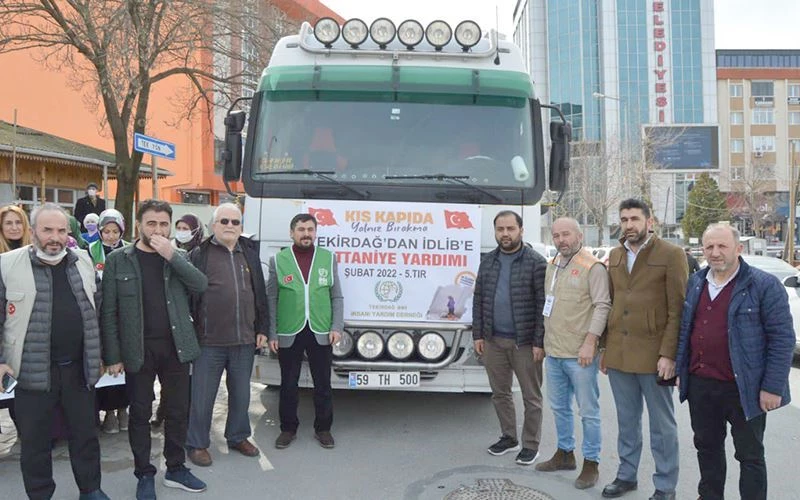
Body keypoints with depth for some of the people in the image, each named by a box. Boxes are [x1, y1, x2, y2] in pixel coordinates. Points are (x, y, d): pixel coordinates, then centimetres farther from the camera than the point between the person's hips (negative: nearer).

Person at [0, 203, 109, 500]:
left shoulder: (83, 262, 6)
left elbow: (97, 310, 14)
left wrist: (98, 353, 14)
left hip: (79, 367, 3)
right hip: (33, 369, -3)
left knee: (85, 434, 14)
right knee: (34, 440, 9)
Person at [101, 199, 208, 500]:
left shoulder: (178, 257, 6)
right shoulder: (118, 260, -2)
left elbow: (201, 285, -11)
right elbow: (109, 311, -3)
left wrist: (171, 256, -18)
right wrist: (113, 356, -7)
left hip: (176, 347, 2)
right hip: (139, 349, -2)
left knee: (178, 411, 11)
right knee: (140, 413, 9)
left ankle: (176, 469, 26)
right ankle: (144, 475, 23)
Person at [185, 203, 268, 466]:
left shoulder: (250, 254, 12)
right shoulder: (199, 255, -1)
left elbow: (260, 294, 14)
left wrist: (262, 329, 9)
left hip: (244, 341, 4)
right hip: (209, 341, -4)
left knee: (241, 394, 15)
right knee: (203, 396, 5)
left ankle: (238, 437, 33)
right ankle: (197, 444, 21)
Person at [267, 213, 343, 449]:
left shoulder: (328, 258, 5)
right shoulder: (278, 260, 2)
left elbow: (337, 297, 6)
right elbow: (271, 300, 2)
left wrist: (337, 327, -4)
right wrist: (272, 334, -2)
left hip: (321, 333, 1)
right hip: (288, 334, -1)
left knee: (323, 384, 9)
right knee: (288, 385, 10)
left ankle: (323, 428, 25)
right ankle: (288, 428, 26)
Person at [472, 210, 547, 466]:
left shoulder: (536, 262, -7)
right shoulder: (487, 262, 9)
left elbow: (543, 305, -10)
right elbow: (478, 300, 11)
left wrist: (539, 342, -14)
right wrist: (478, 334, 5)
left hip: (524, 342, -5)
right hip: (493, 340, 5)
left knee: (531, 396, 6)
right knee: (500, 392, 15)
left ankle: (531, 444, 20)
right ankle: (508, 437, 32)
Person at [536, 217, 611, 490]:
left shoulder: (593, 267, -11)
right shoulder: (552, 265, 12)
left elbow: (602, 307, -16)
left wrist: (589, 343, -21)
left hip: (579, 354, -7)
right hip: (553, 351, 8)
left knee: (588, 411, 4)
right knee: (559, 407, 18)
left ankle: (591, 464, 15)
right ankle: (565, 453, 33)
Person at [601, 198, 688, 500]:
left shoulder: (671, 255, -7)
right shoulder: (615, 256, 11)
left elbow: (678, 309, -10)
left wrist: (668, 354, -16)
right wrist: (606, 347, 12)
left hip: (653, 355, -5)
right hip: (618, 354, 5)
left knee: (661, 425, 8)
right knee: (626, 421, 17)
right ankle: (626, 475, 31)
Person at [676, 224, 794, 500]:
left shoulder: (765, 285, -11)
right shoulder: (695, 283, 8)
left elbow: (782, 338, -12)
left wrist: (773, 387, -15)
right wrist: (681, 370, 12)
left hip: (744, 389, -6)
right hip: (700, 384, 6)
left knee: (750, 455, 8)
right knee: (707, 447, 19)